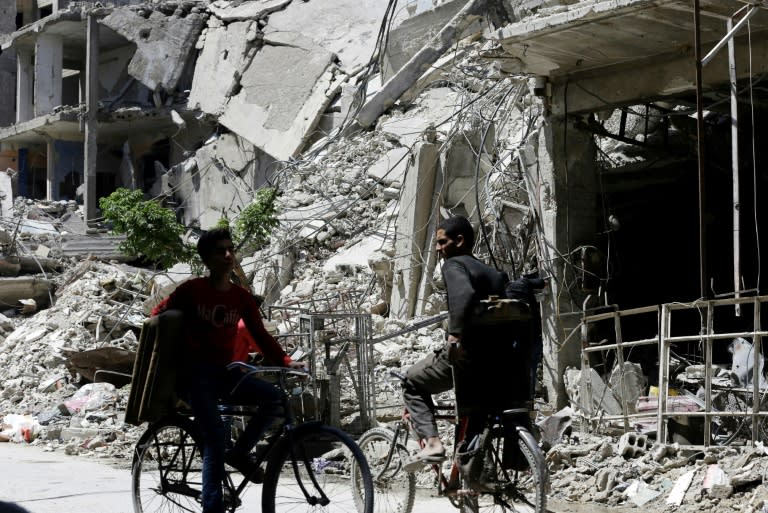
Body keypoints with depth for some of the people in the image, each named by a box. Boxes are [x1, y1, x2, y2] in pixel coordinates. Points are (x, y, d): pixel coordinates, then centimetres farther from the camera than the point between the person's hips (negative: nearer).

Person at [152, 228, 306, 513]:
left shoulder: (242, 297, 6)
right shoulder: (192, 290, -4)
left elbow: (260, 335, 3)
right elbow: (158, 317, 5)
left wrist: (286, 361, -10)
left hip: (225, 373, 5)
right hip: (196, 372, -4)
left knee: (275, 398, -19)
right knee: (215, 436, -21)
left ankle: (240, 453, 0)